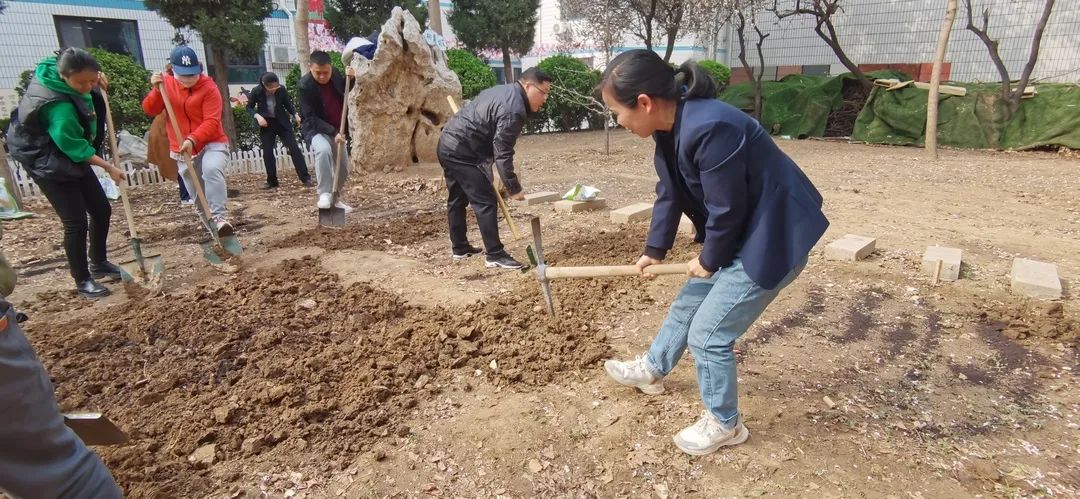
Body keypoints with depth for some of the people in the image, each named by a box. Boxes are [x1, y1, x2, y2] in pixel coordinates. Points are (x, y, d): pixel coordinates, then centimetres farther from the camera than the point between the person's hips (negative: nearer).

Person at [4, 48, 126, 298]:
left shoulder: (56, 68, -7)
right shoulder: (58, 106, -32)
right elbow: (75, 147, -24)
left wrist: (93, 79, 1)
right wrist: (108, 167, -16)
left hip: (71, 155, 9)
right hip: (48, 163, -9)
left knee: (102, 210, 11)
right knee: (76, 222, -7)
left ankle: (99, 264, 29)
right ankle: (82, 281, 8)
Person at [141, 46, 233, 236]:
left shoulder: (209, 88, -13)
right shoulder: (166, 83, 3)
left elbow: (211, 121, -21)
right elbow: (150, 110, -1)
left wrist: (193, 140, -34)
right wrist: (156, 90, -18)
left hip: (212, 143, -5)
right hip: (182, 149, 5)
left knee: (212, 170, -35)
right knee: (197, 193, 9)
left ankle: (219, 216, -35)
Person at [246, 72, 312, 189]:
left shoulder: (281, 89, -13)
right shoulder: (256, 91, -14)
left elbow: (288, 104, 2)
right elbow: (249, 107, -2)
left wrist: (295, 114, -15)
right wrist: (257, 116, -21)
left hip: (282, 122, 0)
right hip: (266, 124, 0)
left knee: (294, 148, -8)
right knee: (267, 153, -1)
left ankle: (305, 178, -8)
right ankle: (272, 181, 11)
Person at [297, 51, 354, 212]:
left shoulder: (335, 73, -7)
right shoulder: (304, 86, -22)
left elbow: (345, 91, 14)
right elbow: (311, 117, -24)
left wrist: (350, 78, -7)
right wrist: (333, 132, -34)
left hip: (337, 130, 6)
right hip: (315, 129, -6)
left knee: (343, 167, 9)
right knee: (323, 150, -36)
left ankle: (335, 198, 29)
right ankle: (324, 194, -29)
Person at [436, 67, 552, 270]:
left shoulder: (503, 91, 14)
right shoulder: (513, 110, -19)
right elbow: (503, 154, -22)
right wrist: (514, 189, -17)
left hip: (447, 144, 11)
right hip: (462, 152, -11)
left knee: (457, 198, 19)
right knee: (486, 201, -9)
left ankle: (460, 248, 31)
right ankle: (494, 255, -5)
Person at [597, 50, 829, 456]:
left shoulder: (709, 129, -32)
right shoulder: (670, 128, -2)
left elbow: (726, 210, -24)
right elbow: (669, 194, 9)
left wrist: (708, 260, -8)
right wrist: (655, 251, 14)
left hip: (774, 237, -9)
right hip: (740, 235, 10)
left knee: (708, 332, -2)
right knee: (687, 305, 22)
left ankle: (724, 425, 20)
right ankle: (651, 370, 45)